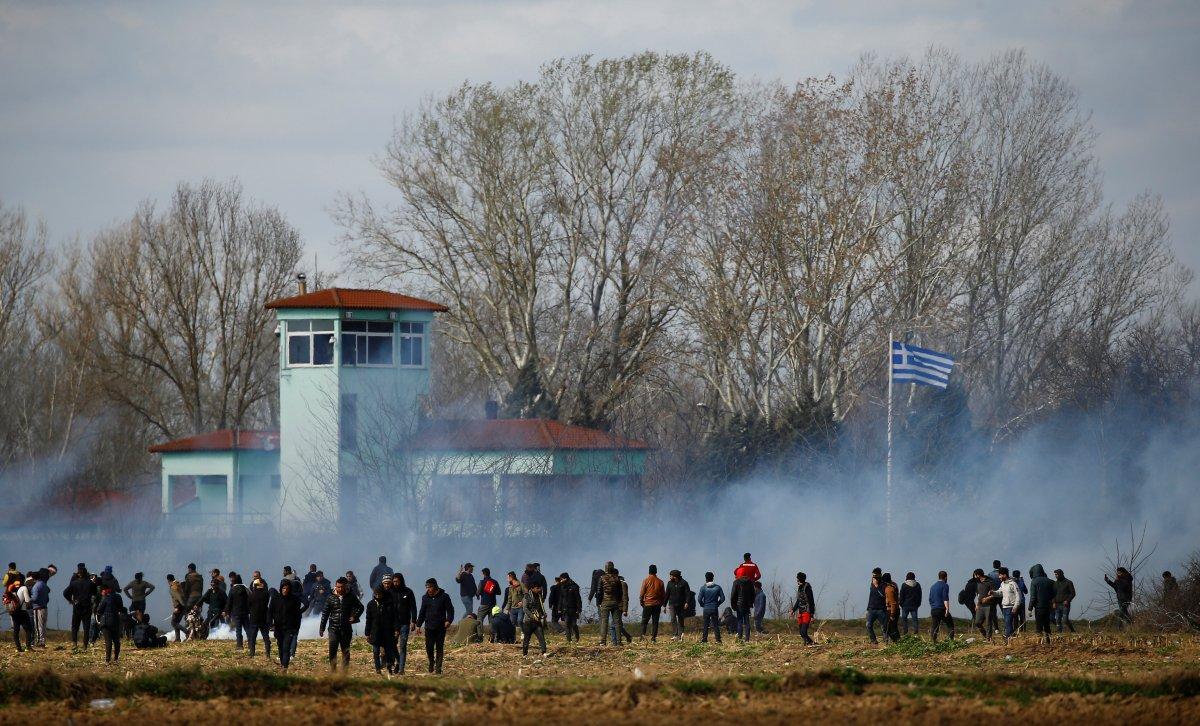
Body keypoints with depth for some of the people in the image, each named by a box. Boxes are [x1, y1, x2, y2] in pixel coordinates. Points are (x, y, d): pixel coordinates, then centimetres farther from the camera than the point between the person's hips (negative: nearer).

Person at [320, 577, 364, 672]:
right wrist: (322, 628, 4)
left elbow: (360, 607, 15)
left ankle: (345, 671, 12)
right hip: (333, 628, 0)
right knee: (332, 650, -6)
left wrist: (355, 617, -1)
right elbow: (325, 613, 6)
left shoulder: (350, 597, 1)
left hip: (346, 628, 0)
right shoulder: (331, 597, 2)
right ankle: (332, 671, 1)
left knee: (346, 651, 6)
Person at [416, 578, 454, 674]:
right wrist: (418, 625, 13)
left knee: (439, 648, 0)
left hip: (441, 627, -3)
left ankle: (438, 667, 7)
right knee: (429, 647, -3)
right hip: (429, 627, 3)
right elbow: (422, 613, 16)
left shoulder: (444, 597, -1)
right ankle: (431, 663, 22)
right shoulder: (425, 597, 10)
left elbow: (450, 610, -1)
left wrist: (449, 620, -16)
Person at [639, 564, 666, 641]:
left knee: (644, 621, 4)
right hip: (657, 605, 2)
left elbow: (641, 593, -4)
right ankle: (653, 637, 0)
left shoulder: (646, 581, -5)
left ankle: (643, 635, -13)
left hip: (647, 604, -2)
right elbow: (664, 595, 7)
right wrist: (661, 603, 19)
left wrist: (641, 602, 9)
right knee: (655, 622, 5)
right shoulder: (660, 582, 2)